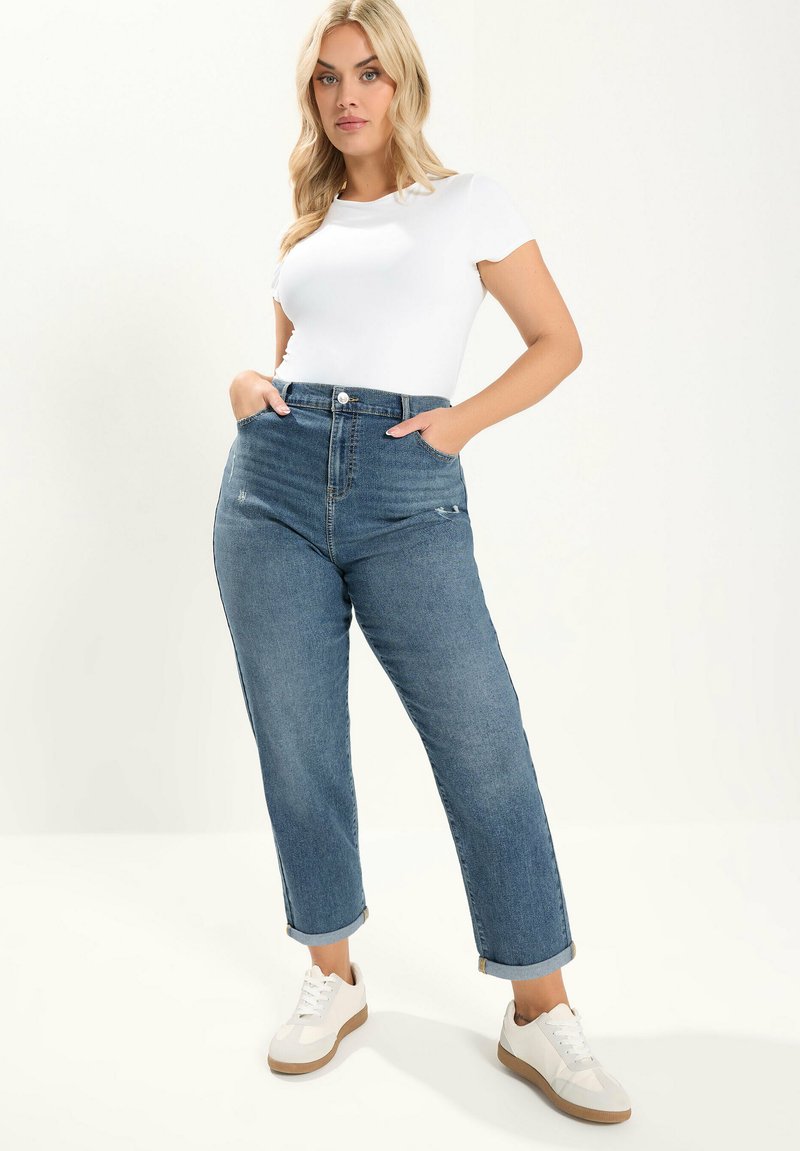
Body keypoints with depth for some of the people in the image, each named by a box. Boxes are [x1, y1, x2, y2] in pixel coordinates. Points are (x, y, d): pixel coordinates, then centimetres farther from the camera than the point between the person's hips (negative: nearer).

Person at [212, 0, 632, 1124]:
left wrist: (464, 419, -7)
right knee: (298, 746, 6)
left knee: (485, 744, -7)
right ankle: (333, 980, 25)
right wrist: (248, 387, 5)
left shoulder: (469, 201, 8)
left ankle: (539, 1012, 8)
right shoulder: (304, 229, 19)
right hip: (275, 481, 4)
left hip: (408, 495, -4)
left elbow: (558, 343, 7)